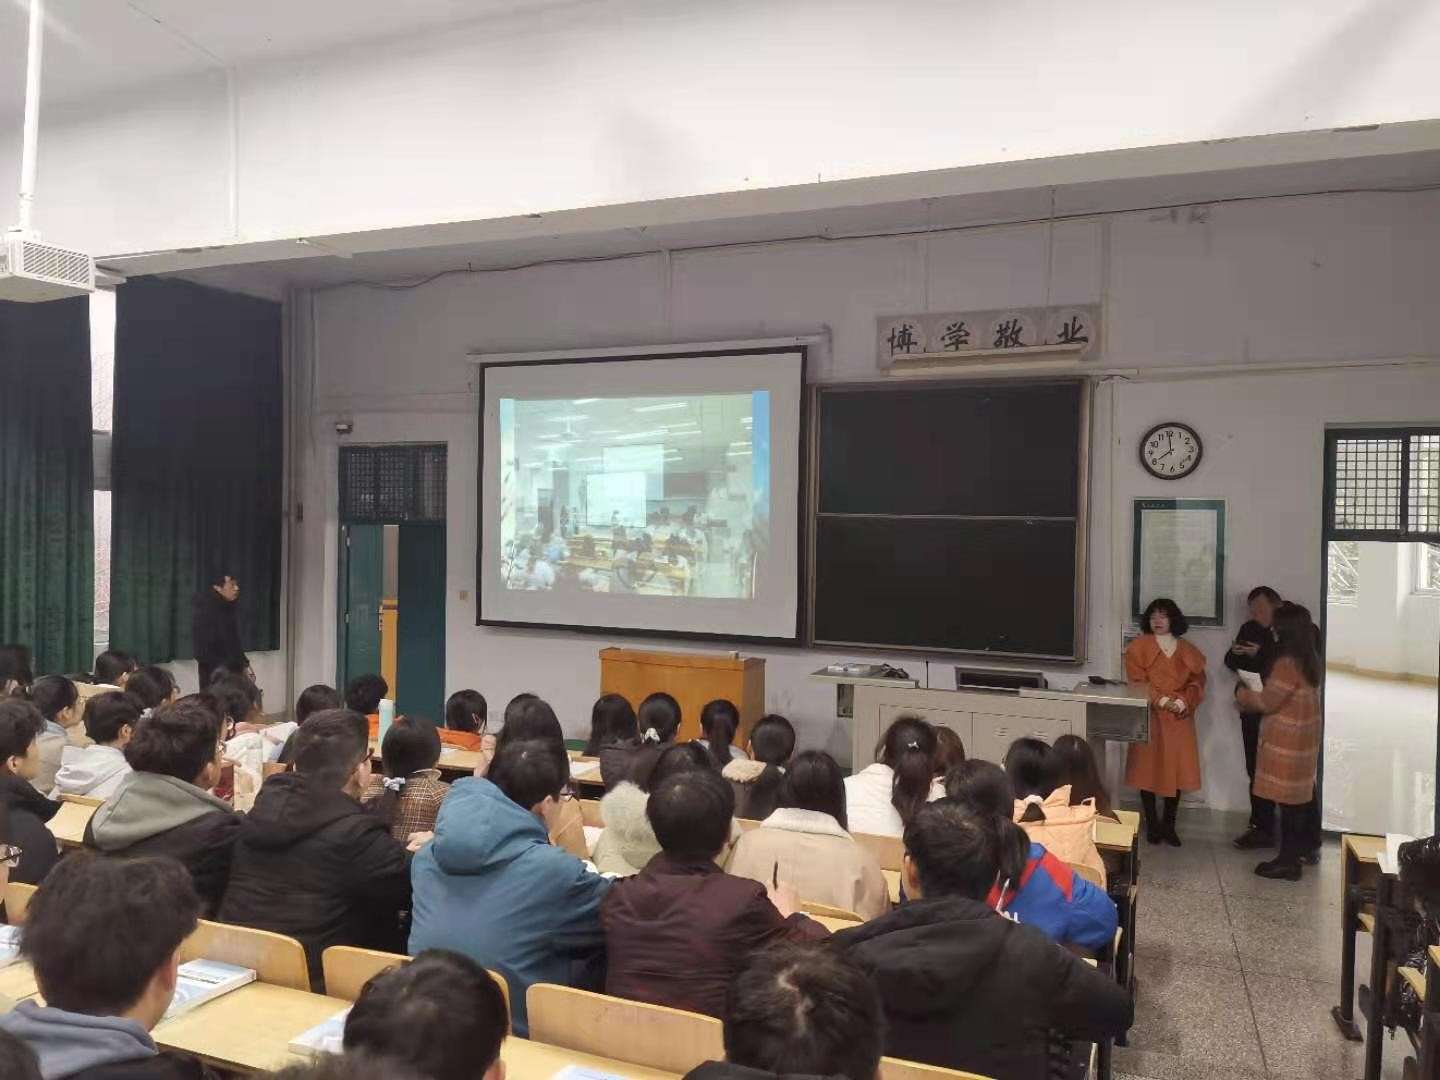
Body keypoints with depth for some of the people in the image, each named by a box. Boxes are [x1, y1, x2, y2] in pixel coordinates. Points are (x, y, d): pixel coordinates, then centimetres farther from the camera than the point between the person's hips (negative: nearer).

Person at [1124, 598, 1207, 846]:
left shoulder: (1187, 650, 10)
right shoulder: (1138, 646, 0)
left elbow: (1197, 682, 5)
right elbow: (1137, 681, -6)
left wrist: (1183, 702, -12)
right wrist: (1161, 700, -17)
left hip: (1180, 718, 2)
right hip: (1149, 716, -2)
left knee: (1176, 770, 3)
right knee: (1149, 768, 1)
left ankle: (1169, 825, 15)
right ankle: (1152, 824, 13)